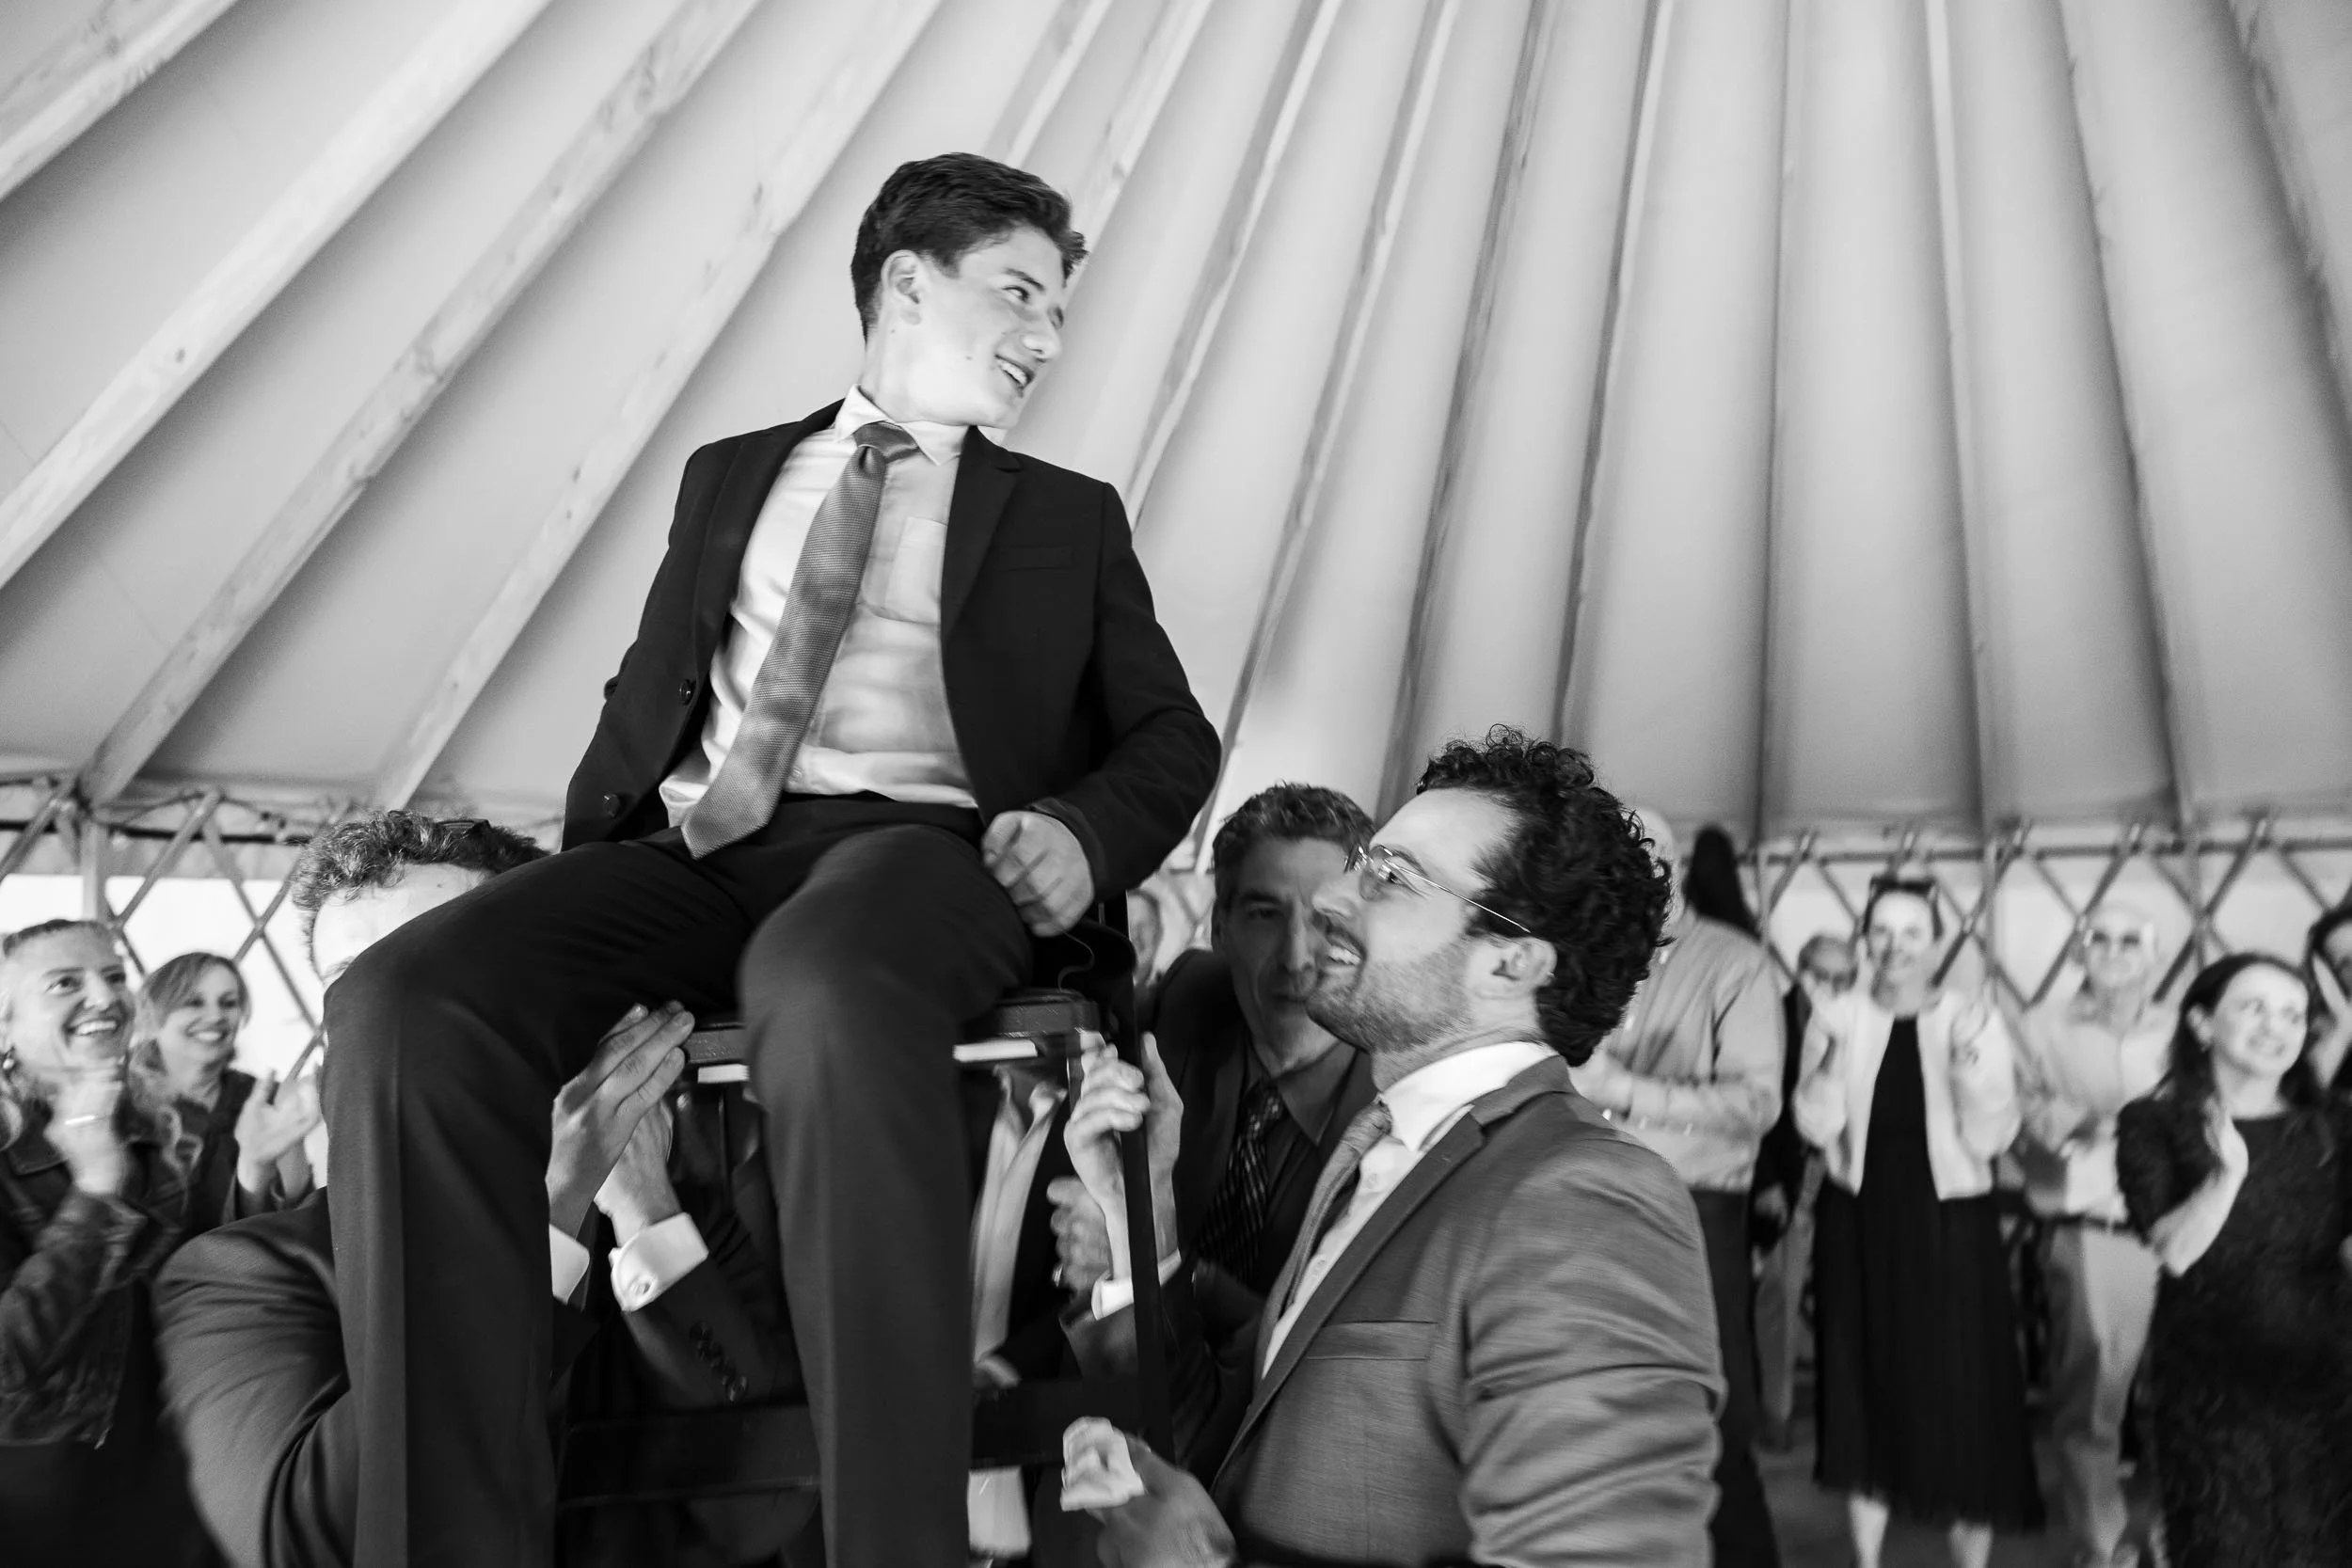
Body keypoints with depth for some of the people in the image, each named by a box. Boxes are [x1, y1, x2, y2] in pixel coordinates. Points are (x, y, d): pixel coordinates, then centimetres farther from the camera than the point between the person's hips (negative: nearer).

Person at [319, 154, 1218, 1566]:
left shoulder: (1068, 517, 22)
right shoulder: (731, 475, 27)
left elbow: (1174, 736, 17)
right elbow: (645, 694, 25)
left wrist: (1080, 829, -6)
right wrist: (584, 878, 6)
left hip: (912, 846, -2)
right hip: (693, 851, 3)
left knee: (828, 994, -41)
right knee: (405, 1006, -28)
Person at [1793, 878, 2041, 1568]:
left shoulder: (1974, 1020, -4)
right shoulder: (1836, 1016, 0)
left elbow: (1991, 1137, -9)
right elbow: (1817, 1126, -7)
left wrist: (1967, 1066, -24)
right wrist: (1837, 1048, -20)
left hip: (1951, 1226, -1)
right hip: (1859, 1224, 2)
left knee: (1961, 1396, 2)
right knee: (1865, 1391, 10)